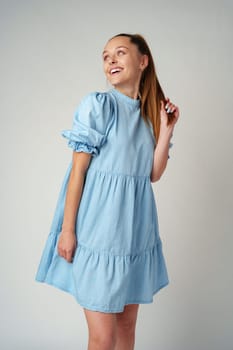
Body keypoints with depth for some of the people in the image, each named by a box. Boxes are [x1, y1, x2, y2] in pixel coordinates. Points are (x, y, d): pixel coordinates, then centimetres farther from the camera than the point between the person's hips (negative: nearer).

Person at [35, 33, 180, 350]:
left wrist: (166, 129, -4)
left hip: (136, 232, 6)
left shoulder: (151, 112, 9)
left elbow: (154, 174, 5)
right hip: (99, 231, -5)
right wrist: (67, 230, -12)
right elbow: (77, 169, -9)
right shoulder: (98, 105, -8)